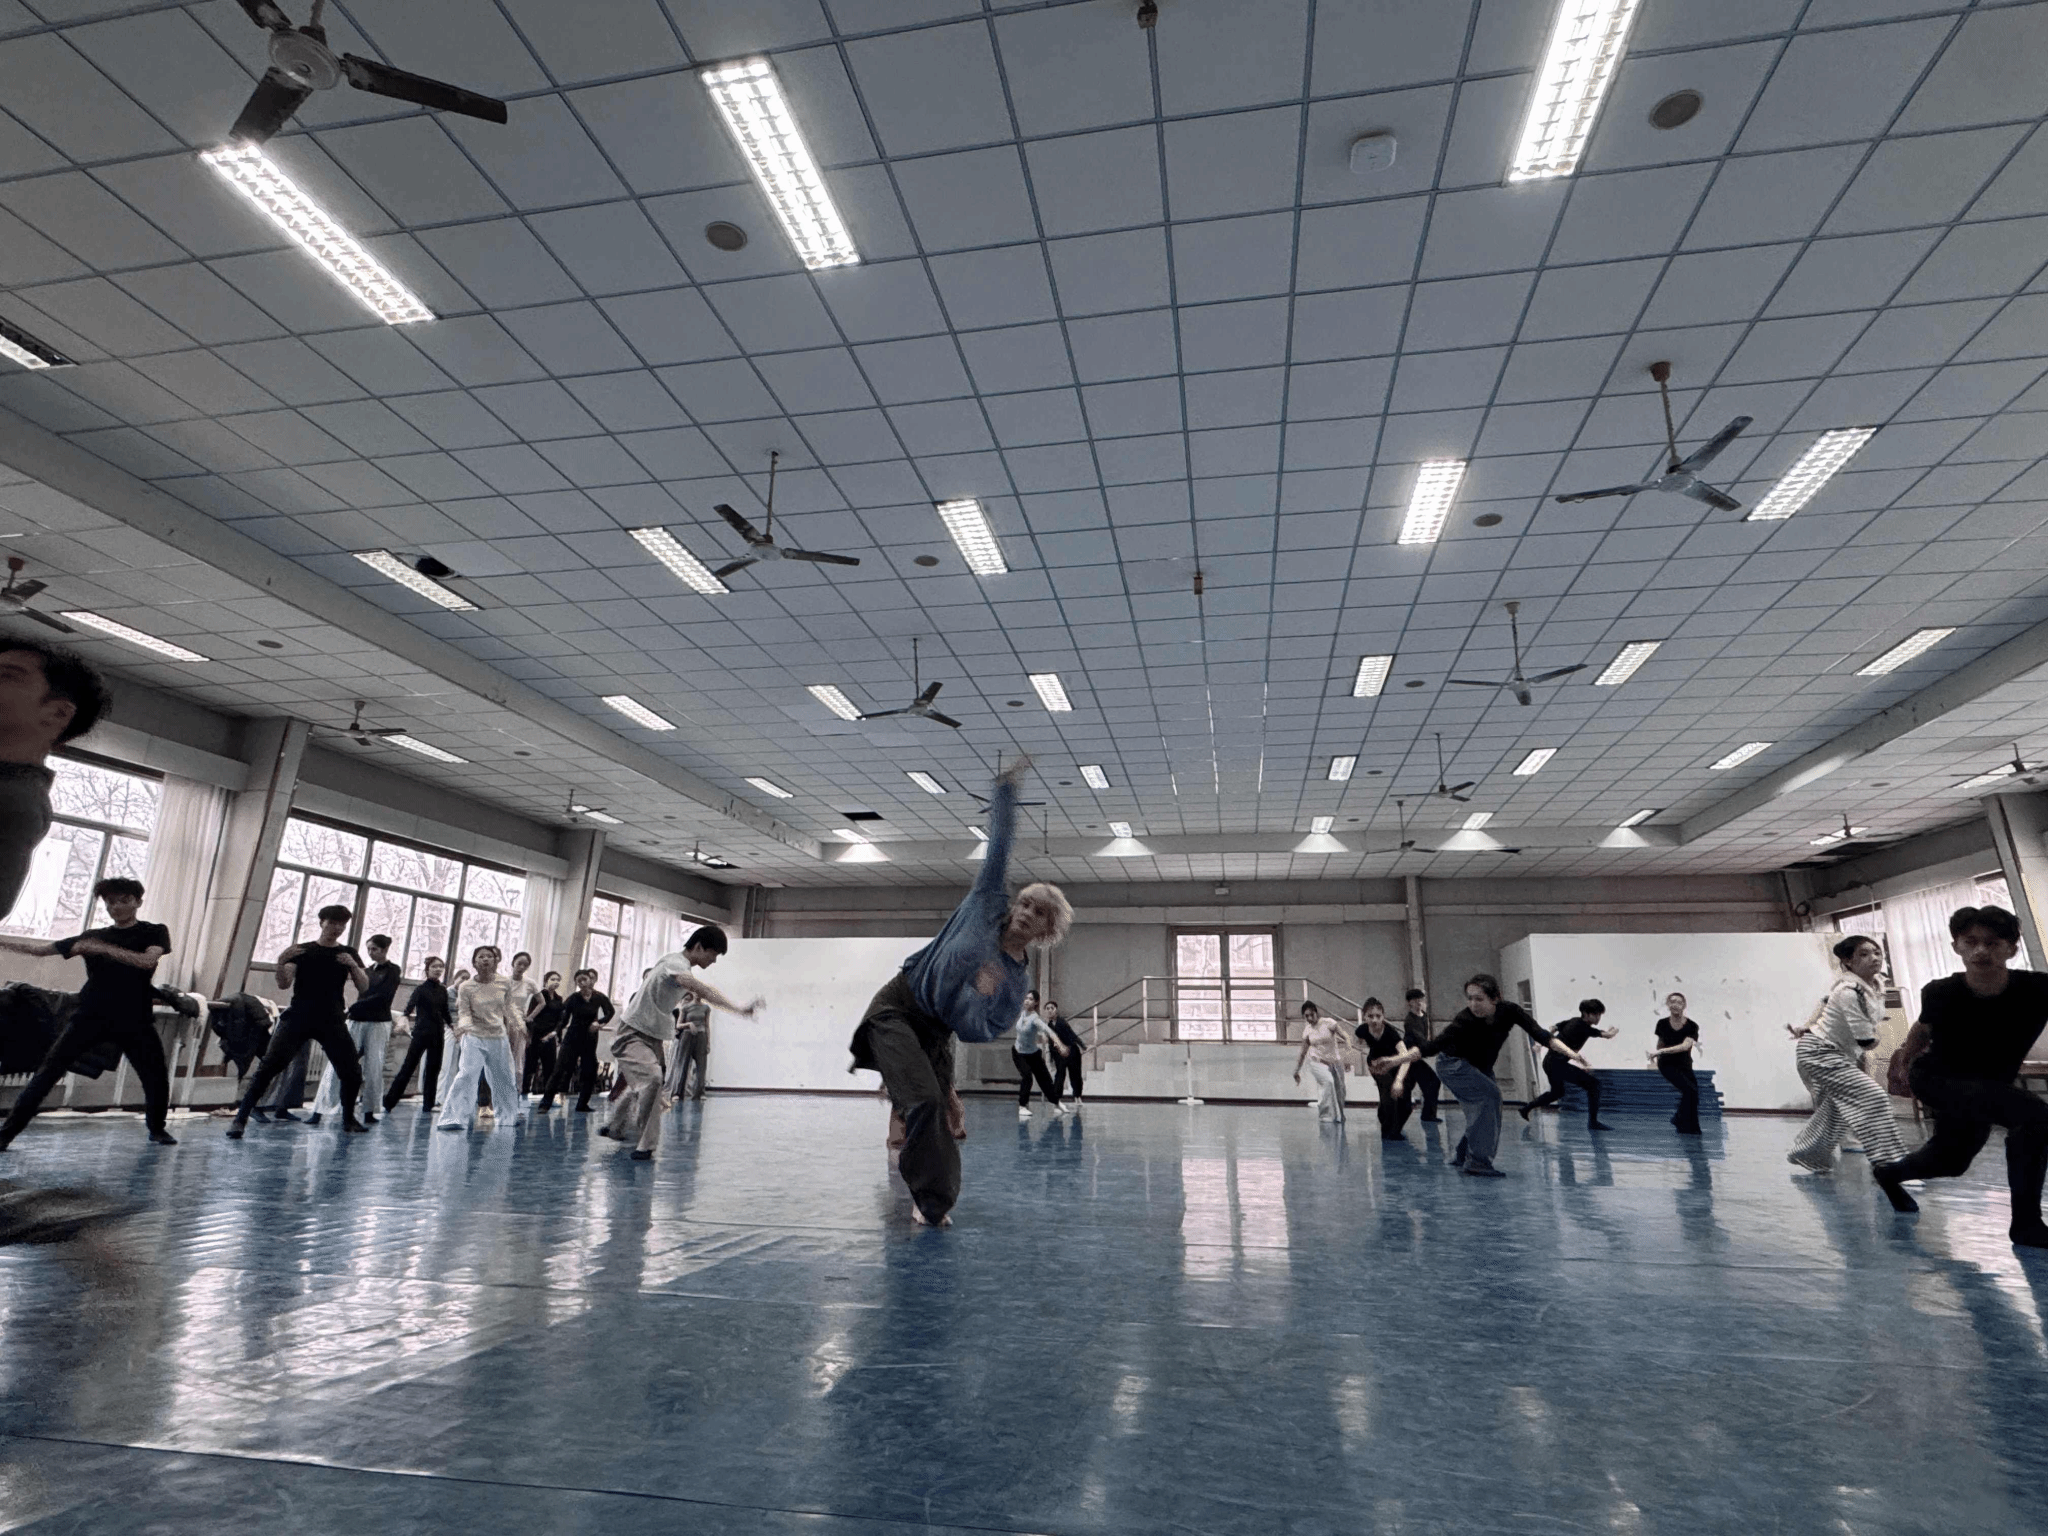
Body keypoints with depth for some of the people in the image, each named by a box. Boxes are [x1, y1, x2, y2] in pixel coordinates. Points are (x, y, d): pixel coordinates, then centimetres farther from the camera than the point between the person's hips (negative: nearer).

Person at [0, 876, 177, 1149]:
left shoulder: (154, 932, 4)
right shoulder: (92, 936, 13)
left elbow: (147, 960, -16)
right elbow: (39, 948, 16)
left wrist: (103, 948, -24)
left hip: (135, 1020, -2)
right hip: (90, 1017, 2)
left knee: (157, 1076, -3)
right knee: (49, 1070, -7)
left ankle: (157, 1129, 18)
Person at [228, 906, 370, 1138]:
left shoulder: (349, 954, 10)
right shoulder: (302, 950, 6)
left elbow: (364, 988, 1)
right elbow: (284, 984, -5)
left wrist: (353, 966, -16)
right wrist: (281, 961, -24)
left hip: (331, 1021, 1)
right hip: (298, 1017, -1)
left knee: (352, 1072, 0)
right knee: (269, 1066, -16)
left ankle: (348, 1119, 20)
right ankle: (240, 1119, -10)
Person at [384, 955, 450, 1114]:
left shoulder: (443, 990, 10)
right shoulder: (421, 989, -3)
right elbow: (409, 1007, -17)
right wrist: (405, 1018, -35)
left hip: (438, 1034, 4)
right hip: (421, 1032, -4)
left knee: (433, 1069, 3)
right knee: (408, 1067, -7)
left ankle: (427, 1106, 8)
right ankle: (388, 1103, -1)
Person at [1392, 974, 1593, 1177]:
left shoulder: (1509, 1011, -22)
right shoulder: (1466, 1019, -34)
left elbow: (1540, 1034, -24)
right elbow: (1436, 1044, -38)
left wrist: (1571, 1053, -38)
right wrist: (1396, 1060, -48)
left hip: (1481, 1068, 6)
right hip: (1454, 1065, -6)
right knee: (1489, 1094, -24)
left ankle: (1461, 1157, 21)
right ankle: (1478, 1162, -16)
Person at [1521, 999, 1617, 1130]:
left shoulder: (1574, 1021, 9)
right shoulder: (1584, 1028, -17)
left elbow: (1553, 1027, 17)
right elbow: (1608, 1035, -19)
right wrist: (1614, 1030, 4)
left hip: (1549, 1061, 10)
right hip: (1557, 1063, -10)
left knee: (1557, 1092, 30)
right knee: (1593, 1083, -11)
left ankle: (1526, 1108, 39)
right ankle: (1593, 1122, -10)